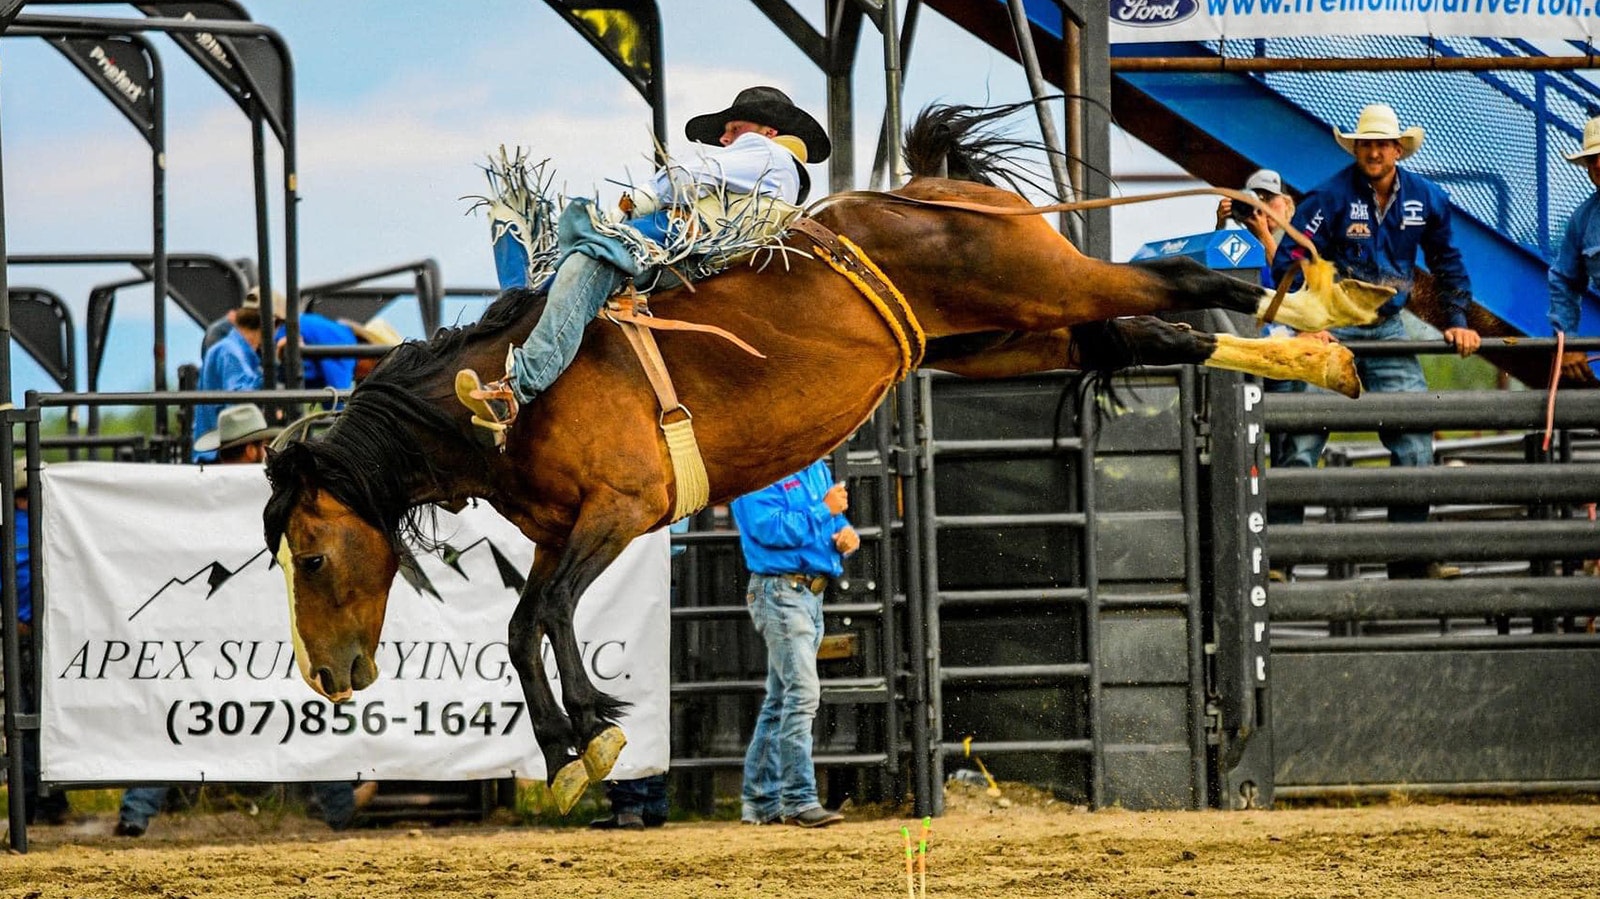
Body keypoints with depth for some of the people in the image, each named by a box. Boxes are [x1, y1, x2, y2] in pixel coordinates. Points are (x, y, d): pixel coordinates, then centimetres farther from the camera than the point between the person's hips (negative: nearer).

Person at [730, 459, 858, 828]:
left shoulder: (817, 468, 17)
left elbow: (833, 522, 23)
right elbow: (770, 528, -20)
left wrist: (847, 535, 1)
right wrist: (824, 510, -15)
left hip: (812, 595, 9)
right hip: (780, 591, -9)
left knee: (781, 701, 12)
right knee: (802, 691, -16)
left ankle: (759, 801, 17)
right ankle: (799, 800, -17)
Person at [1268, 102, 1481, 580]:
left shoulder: (1426, 199, 2)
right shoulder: (1332, 196, -13)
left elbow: (1446, 262, 18)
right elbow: (1288, 262, -13)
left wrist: (1458, 322, 11)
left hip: (1387, 329, 4)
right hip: (1330, 329, -4)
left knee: (1414, 439, -1)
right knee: (1301, 441, -8)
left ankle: (1411, 557, 7)